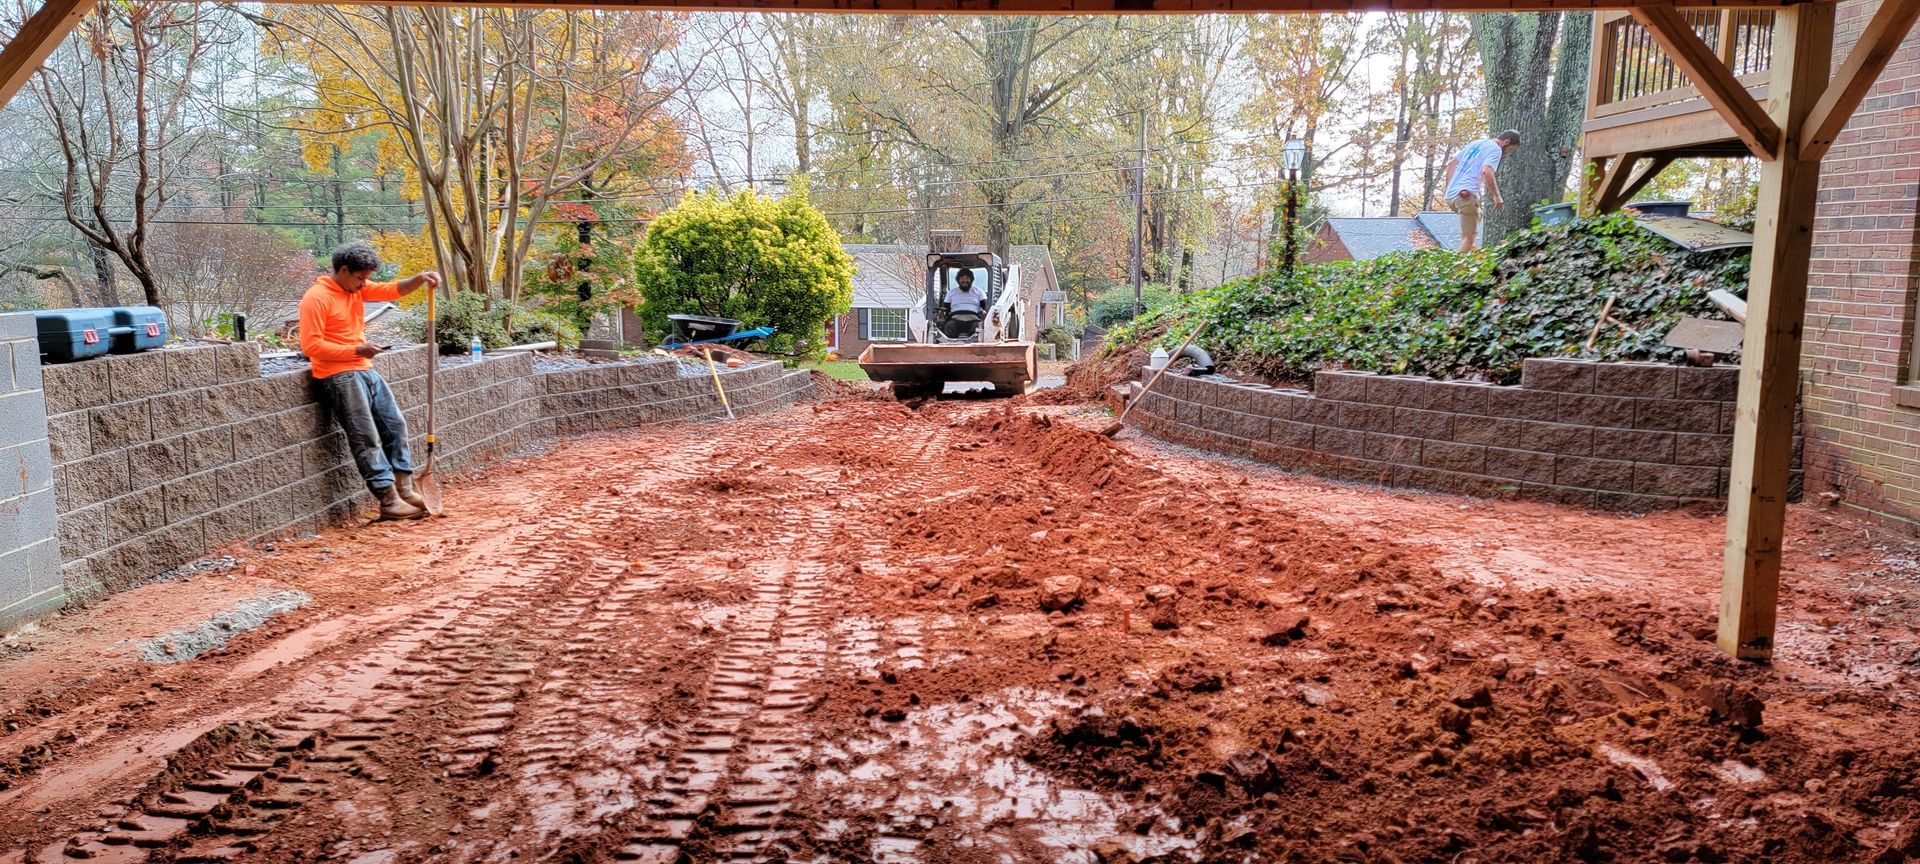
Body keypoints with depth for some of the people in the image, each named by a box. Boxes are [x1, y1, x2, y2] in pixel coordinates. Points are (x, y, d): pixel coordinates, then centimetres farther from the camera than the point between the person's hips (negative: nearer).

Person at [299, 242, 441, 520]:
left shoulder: (357, 288, 11)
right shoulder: (317, 297, -13)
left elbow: (391, 290, 6)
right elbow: (310, 345, -17)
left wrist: (420, 278, -13)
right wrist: (356, 350, -20)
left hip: (366, 371, 9)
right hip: (339, 376, -9)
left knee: (395, 425, 8)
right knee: (366, 438, -9)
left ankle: (404, 488, 14)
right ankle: (389, 500, -8)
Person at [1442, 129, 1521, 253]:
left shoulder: (1475, 144, 24)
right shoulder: (1496, 149, -2)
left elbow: (1451, 163, 25)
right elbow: (1486, 171, -19)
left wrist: (1449, 188, 23)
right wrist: (1497, 196, -13)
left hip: (1451, 195, 8)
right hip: (1467, 195, -8)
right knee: (1469, 237, -7)